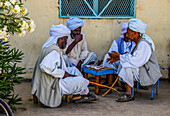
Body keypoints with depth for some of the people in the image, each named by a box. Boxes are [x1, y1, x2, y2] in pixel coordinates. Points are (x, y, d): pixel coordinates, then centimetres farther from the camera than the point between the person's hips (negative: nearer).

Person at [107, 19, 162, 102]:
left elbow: (137, 61, -29)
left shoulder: (144, 44, -24)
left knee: (127, 66, -26)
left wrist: (119, 56, -20)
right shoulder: (139, 40, 7)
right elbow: (133, 55, 14)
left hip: (149, 74, -10)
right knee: (122, 63, 10)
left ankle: (129, 94, -19)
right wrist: (118, 58, 2)